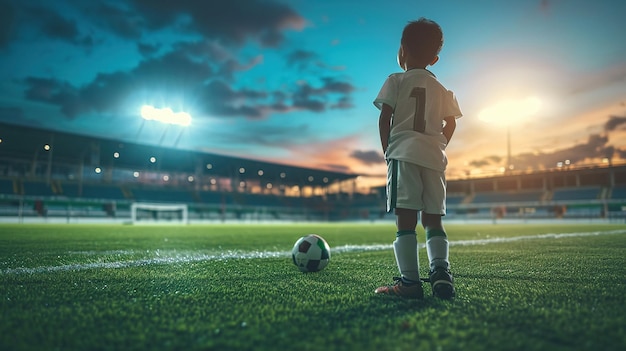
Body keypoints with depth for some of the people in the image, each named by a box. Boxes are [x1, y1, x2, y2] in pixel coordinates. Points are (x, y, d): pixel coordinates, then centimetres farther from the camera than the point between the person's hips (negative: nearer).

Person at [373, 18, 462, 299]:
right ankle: (440, 269, -6)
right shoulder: (442, 90, 22)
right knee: (433, 219, 10)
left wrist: (387, 150, 8)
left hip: (404, 153, -5)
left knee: (405, 219, -9)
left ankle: (409, 281, -12)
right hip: (434, 157, 5)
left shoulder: (397, 80, 7)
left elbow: (385, 118, 0)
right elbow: (450, 123, 14)